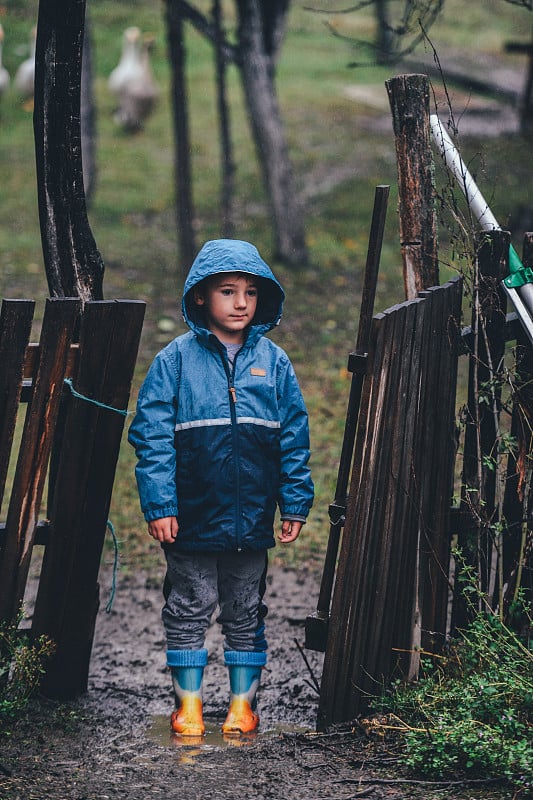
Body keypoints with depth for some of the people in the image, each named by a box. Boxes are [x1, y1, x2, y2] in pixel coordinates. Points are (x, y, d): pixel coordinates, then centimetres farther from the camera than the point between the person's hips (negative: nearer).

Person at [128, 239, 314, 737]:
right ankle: (188, 701, 18)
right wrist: (158, 504, -12)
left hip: (252, 518, 2)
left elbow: (294, 438, 6)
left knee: (246, 613, 11)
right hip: (192, 516, -2)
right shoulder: (176, 359, -5)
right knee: (189, 609, 7)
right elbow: (151, 434, -6)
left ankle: (242, 701, 22)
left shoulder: (274, 362, 3)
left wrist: (296, 503, 2)